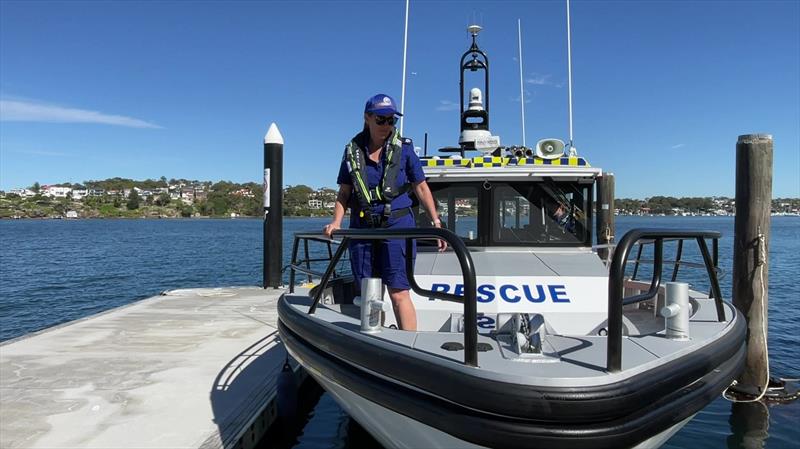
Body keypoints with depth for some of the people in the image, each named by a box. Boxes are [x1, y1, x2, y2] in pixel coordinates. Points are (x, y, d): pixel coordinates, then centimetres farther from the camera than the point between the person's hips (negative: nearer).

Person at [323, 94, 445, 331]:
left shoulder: (403, 148, 1)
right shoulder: (353, 151, 7)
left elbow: (421, 188, 5)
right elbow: (344, 193, 11)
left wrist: (436, 222, -1)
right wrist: (336, 221, -4)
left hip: (397, 225, -3)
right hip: (362, 228, 3)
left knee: (398, 293, -10)